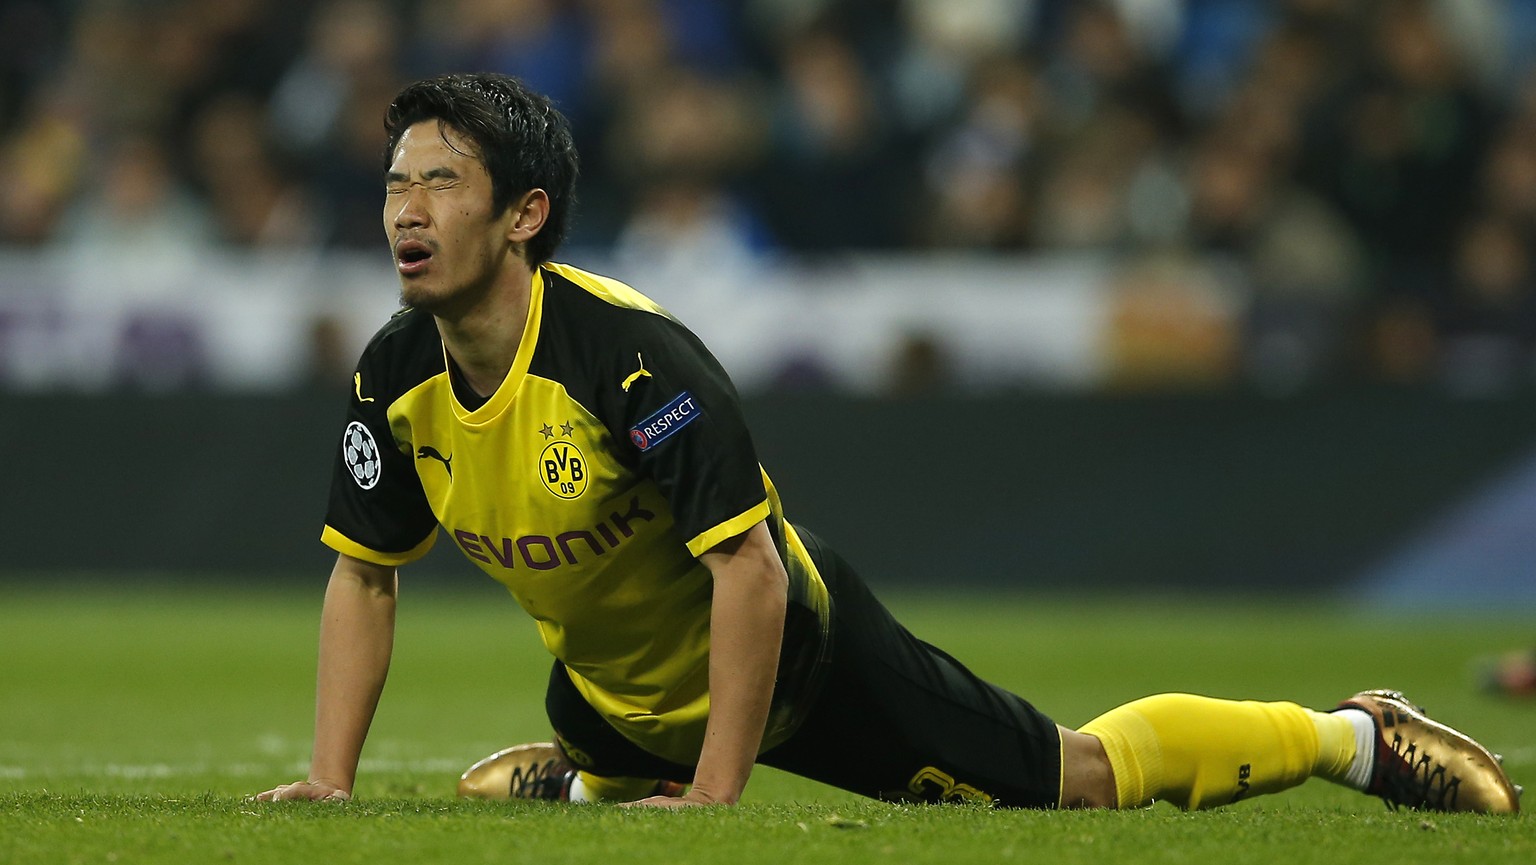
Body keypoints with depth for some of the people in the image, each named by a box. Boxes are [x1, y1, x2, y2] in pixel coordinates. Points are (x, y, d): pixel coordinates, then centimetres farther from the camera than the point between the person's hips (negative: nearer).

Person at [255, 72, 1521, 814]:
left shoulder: (632, 353, -34)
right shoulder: (397, 378, -15)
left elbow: (749, 573, -33)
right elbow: (364, 576, -3)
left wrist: (718, 795, -35)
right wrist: (330, 784, -12)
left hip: (794, 649, -6)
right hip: (622, 689, 6)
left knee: (1081, 776, 1)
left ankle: (1358, 736, 19)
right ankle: (571, 778, 51)